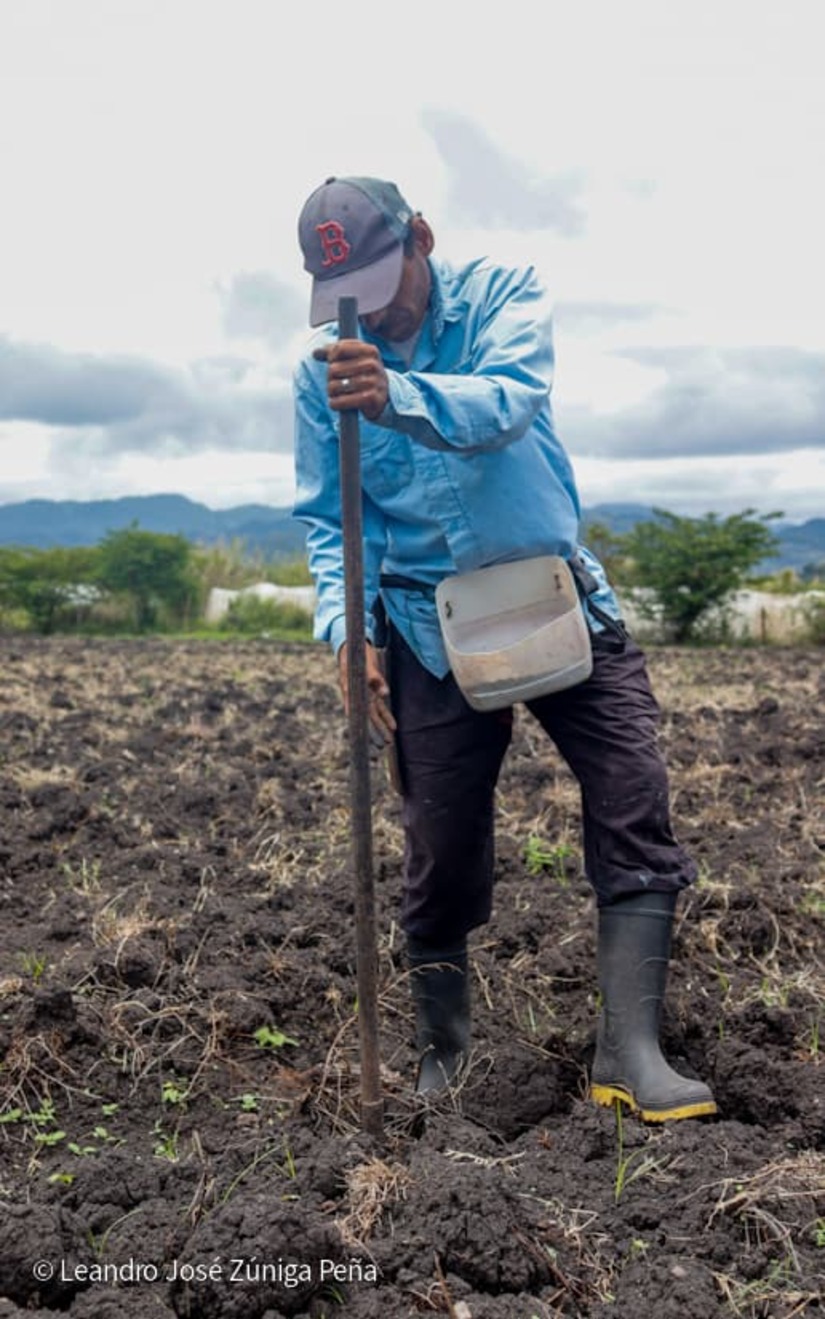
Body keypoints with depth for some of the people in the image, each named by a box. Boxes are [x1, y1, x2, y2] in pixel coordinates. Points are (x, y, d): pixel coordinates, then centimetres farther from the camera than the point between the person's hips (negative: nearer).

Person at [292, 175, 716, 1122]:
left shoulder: (502, 295, -5)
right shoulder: (324, 368, 0)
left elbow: (507, 402, -27)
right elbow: (327, 519, 1)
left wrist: (400, 396, -46)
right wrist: (347, 629, -15)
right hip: (430, 631, 1)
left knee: (635, 802, -12)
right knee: (442, 852, 5)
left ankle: (630, 1051, -6)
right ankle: (440, 1061, 24)